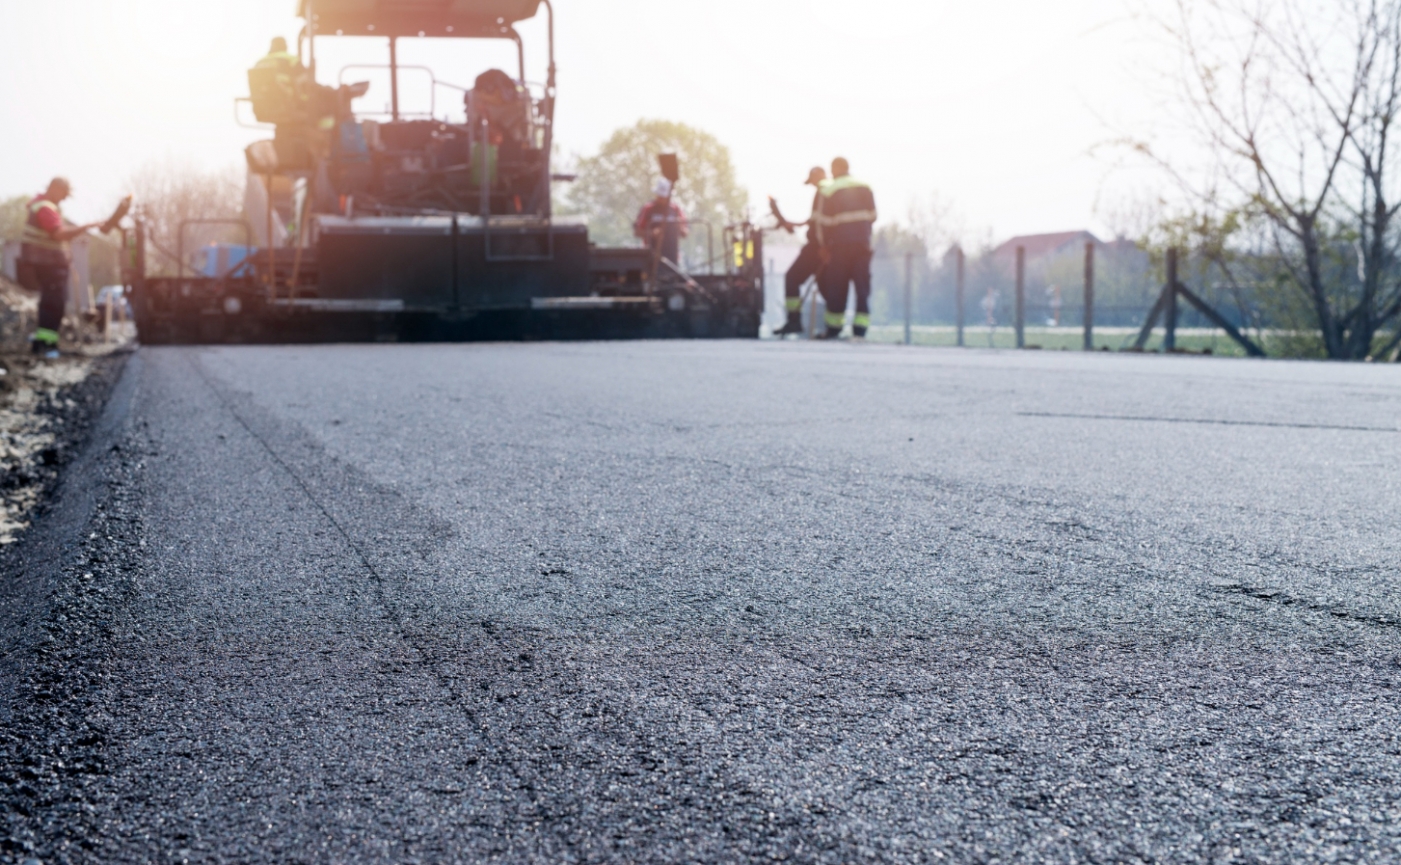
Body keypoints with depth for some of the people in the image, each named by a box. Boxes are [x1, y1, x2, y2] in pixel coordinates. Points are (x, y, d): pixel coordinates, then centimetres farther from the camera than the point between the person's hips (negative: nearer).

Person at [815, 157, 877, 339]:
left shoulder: (828, 191, -3)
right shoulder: (866, 188, 8)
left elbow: (824, 221, -4)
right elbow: (873, 216, 10)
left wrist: (824, 245, 5)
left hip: (840, 243, -3)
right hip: (863, 243, 3)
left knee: (836, 286, 4)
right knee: (863, 285, 2)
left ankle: (833, 329, 6)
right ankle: (860, 329, -5)